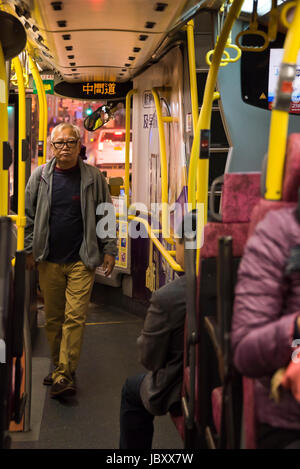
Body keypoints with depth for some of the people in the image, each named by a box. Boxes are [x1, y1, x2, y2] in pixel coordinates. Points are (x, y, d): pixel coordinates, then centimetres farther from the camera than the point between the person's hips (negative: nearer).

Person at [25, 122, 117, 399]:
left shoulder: (93, 177, 1)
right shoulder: (40, 177, 6)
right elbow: (29, 216, 11)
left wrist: (109, 250, 2)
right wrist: (30, 250, 6)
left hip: (82, 261, -2)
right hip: (49, 260, 3)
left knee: (75, 317, -8)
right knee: (53, 318, 10)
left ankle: (64, 374, -5)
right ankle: (59, 367, 24)